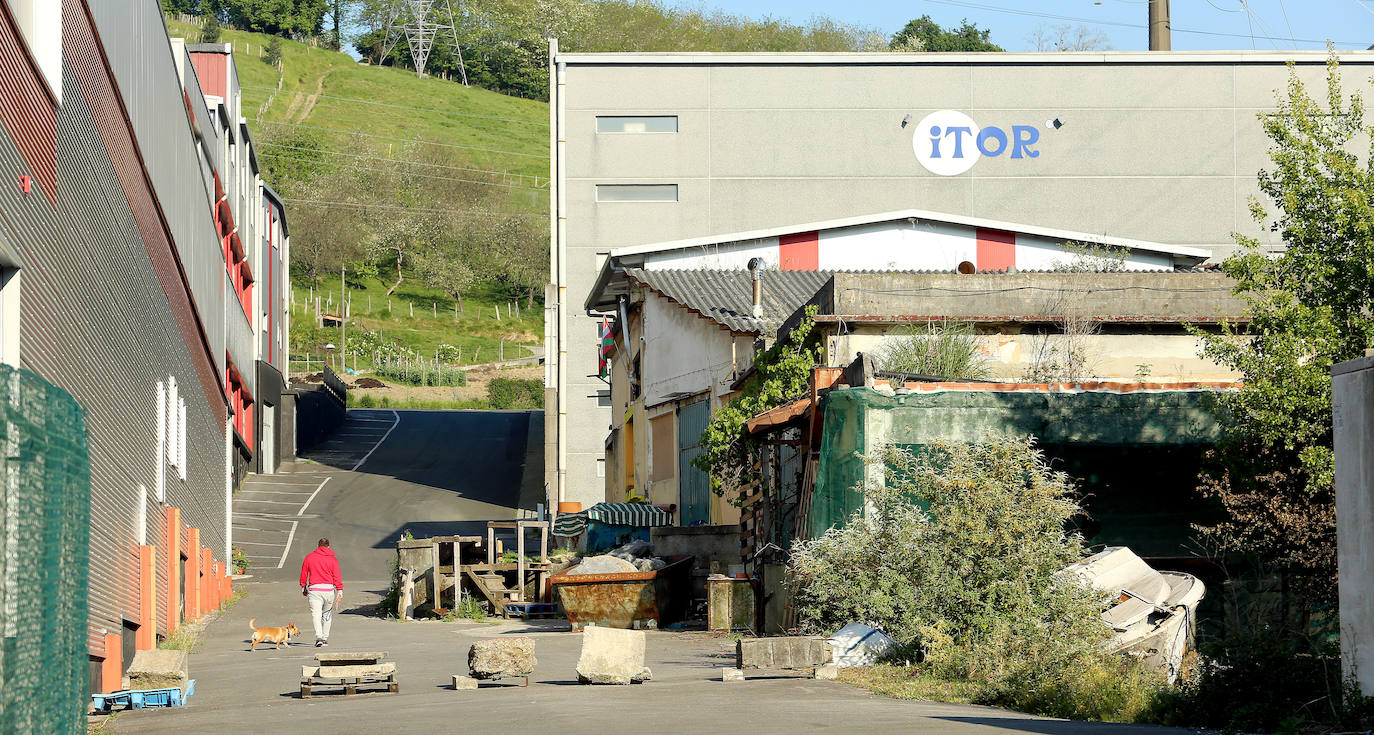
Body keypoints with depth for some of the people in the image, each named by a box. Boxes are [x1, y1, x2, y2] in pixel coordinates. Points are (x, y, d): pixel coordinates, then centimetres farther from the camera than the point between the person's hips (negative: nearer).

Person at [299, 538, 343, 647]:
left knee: (316, 614, -7)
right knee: (327, 614, 17)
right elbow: (337, 576, -1)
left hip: (314, 589, -1)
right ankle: (325, 639, 22)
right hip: (329, 589, 1)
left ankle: (319, 637, -26)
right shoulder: (332, 559, 3)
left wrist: (303, 587, 23)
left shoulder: (309, 557, 6)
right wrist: (340, 591, -1)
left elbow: (303, 573, 12)